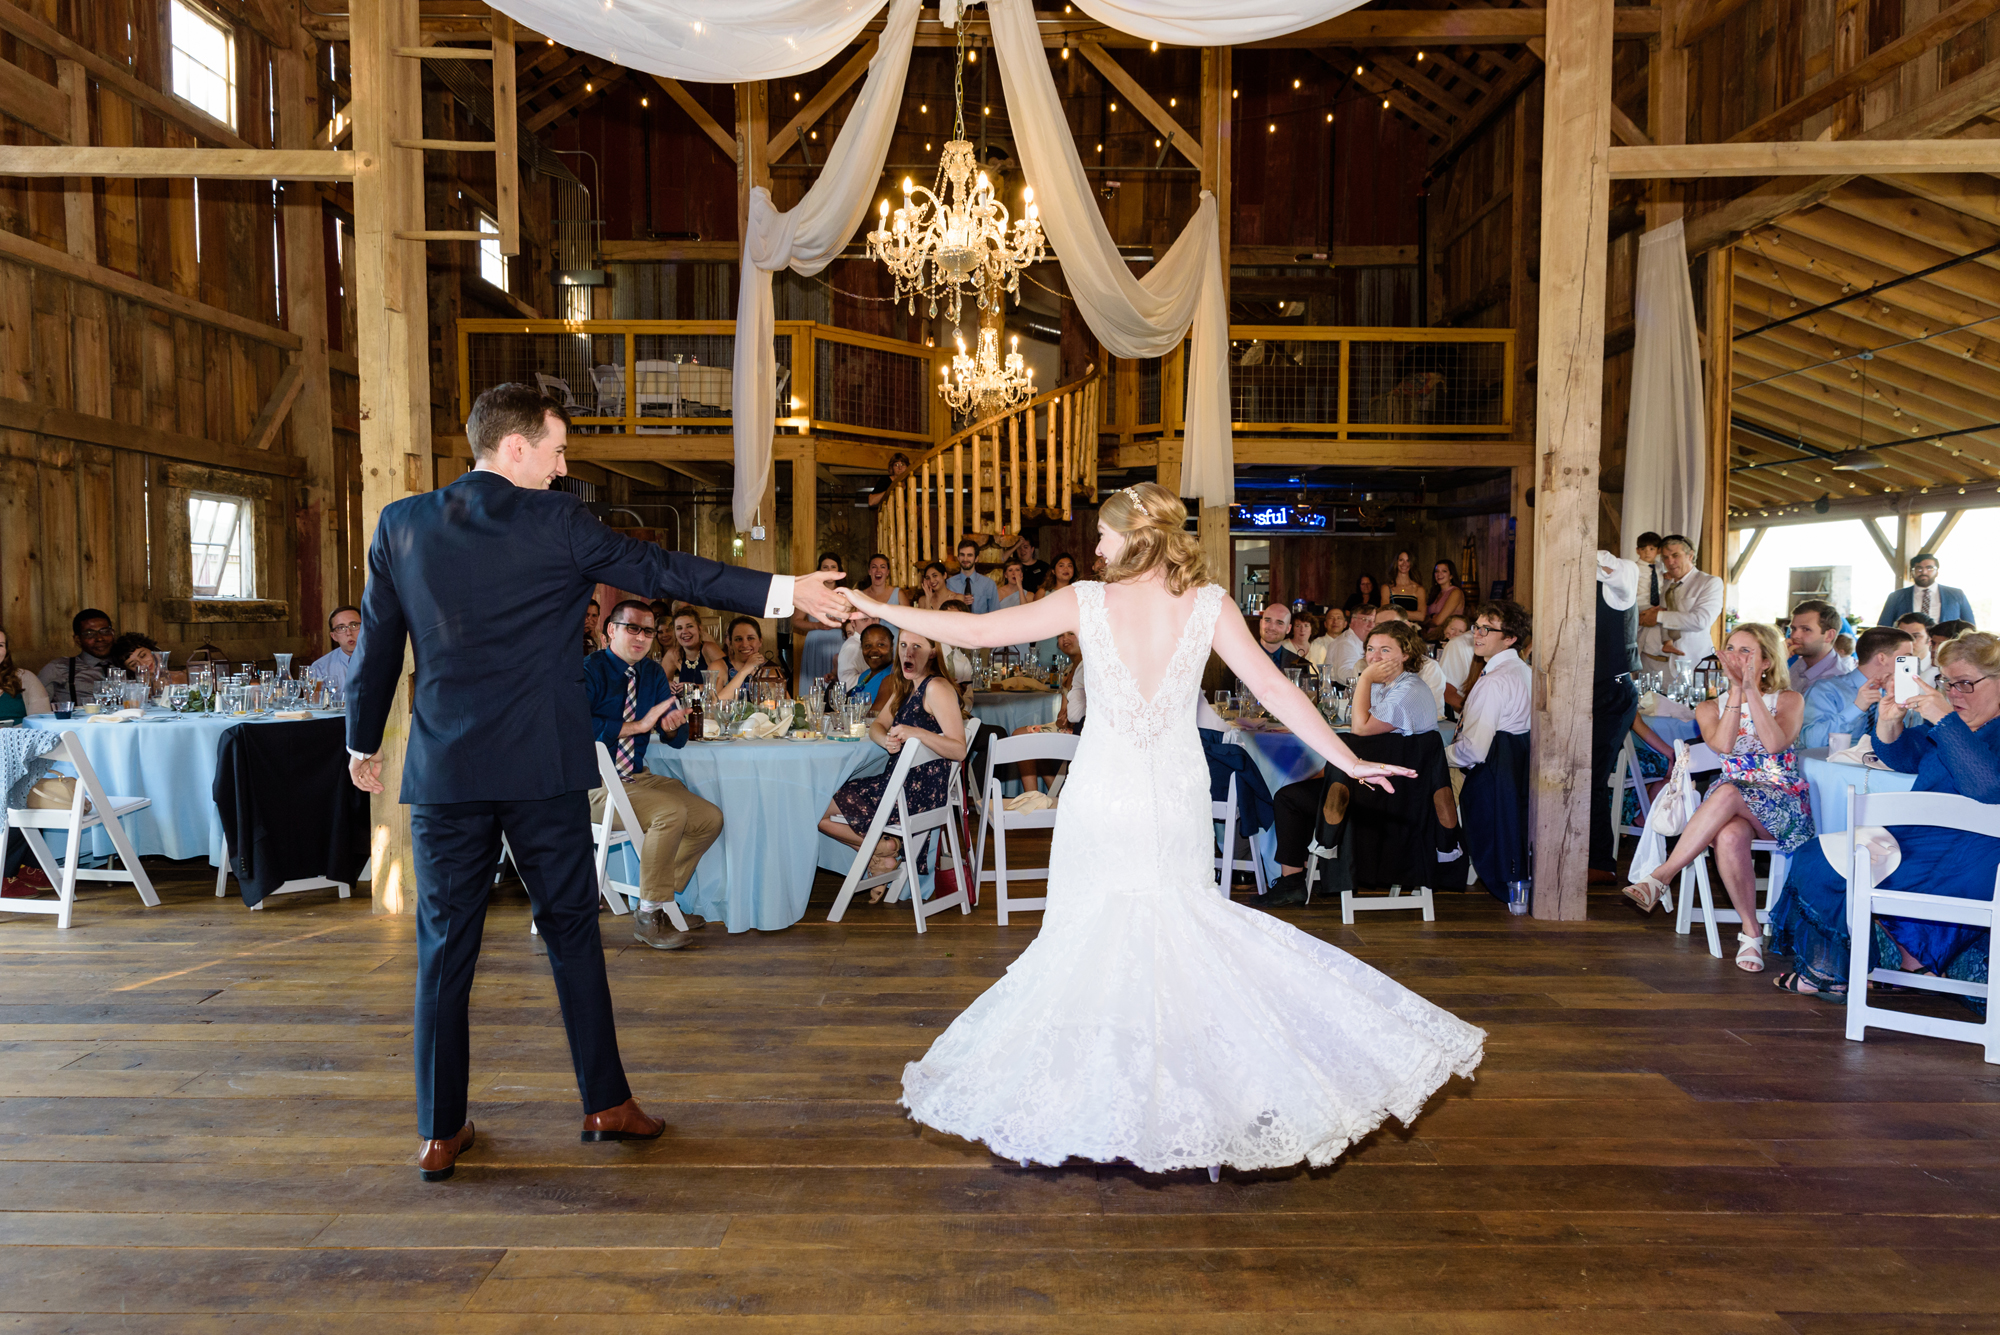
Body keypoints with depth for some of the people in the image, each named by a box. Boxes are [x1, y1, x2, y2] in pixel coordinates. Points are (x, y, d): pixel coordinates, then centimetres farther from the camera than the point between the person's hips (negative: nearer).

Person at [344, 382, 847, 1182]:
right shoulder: (554, 523, -7)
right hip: (541, 768, -2)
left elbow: (377, 644, 9)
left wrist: (364, 744, 21)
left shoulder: (401, 524, 3)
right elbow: (664, 571, -8)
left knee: (445, 949, 9)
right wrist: (785, 592, -4)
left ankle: (440, 1133, 17)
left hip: (443, 772, 3)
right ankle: (607, 1102, 20)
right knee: (572, 932, 10)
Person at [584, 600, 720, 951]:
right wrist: (639, 725, -25)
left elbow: (677, 739, 8)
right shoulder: (588, 671, -9)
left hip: (637, 777, 7)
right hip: (594, 785, -7)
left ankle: (658, 898, 6)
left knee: (710, 819, -6)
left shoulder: (653, 674, 10)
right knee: (671, 812, -29)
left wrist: (672, 726, -17)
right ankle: (649, 918, -16)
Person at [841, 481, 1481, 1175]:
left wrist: (880, 608, 7)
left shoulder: (1088, 601, -7)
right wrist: (1349, 762, 3)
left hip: (1100, 799, -1)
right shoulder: (1209, 604, -4)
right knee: (1180, 939, 15)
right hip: (1176, 800, 2)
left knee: (1090, 942, 11)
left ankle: (1100, 1102, 22)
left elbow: (981, 631, -5)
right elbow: (1275, 688, -5)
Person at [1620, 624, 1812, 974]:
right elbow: (1722, 744, -9)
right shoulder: (1709, 708, 13)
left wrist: (1751, 689, -15)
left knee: (1728, 792, -38)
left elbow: (1775, 743, -15)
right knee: (1729, 836, -37)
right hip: (1733, 806, 2)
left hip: (1784, 803, -2)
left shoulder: (1789, 700, 7)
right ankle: (1751, 933, -25)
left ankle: (1658, 879, -40)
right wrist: (1736, 690, -10)